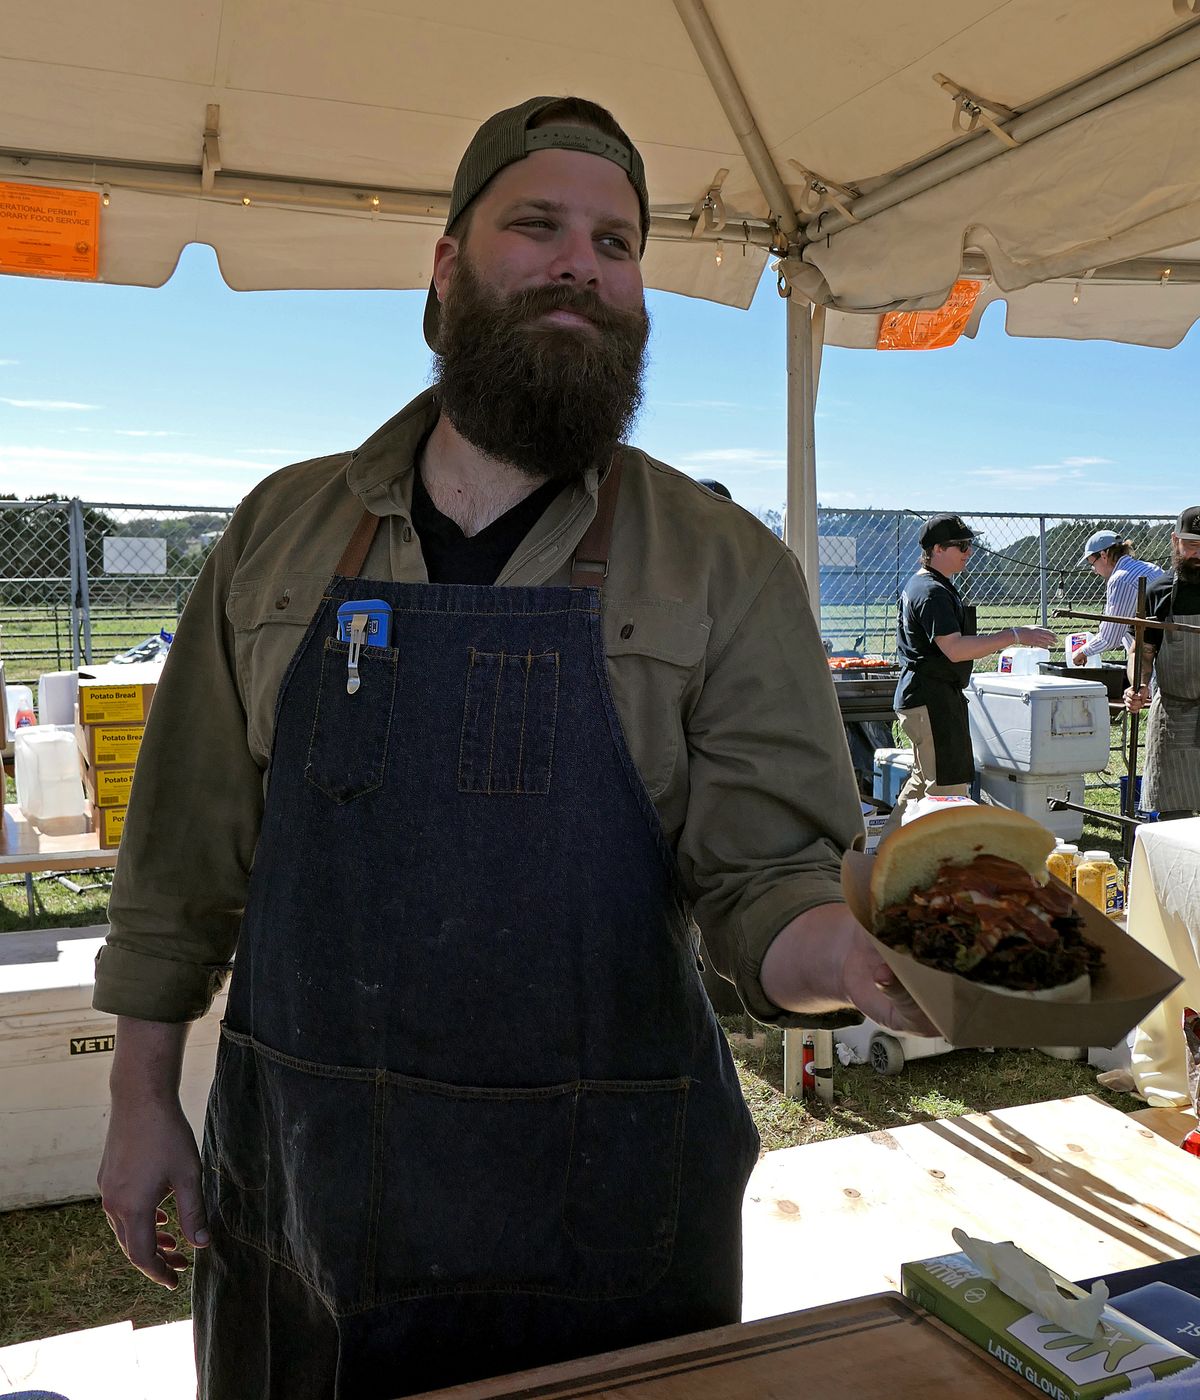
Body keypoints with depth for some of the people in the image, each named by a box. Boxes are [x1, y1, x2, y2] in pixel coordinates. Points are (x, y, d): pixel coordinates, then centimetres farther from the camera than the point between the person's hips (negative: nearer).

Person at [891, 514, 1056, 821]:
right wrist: (1013, 635, -26)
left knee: (925, 780, 20)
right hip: (932, 700, -12)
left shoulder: (919, 585, 18)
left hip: (922, 699, 12)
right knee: (950, 786, -9)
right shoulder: (932, 592, -17)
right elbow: (955, 649, -26)